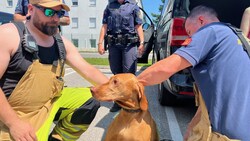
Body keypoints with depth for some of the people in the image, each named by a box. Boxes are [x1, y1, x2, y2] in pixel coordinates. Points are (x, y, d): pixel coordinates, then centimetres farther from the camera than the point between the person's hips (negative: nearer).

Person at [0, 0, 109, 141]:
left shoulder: (62, 43, 1)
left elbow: (88, 70, -1)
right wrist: (14, 123, -23)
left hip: (50, 102, 6)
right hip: (12, 114, -5)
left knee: (90, 99, -7)